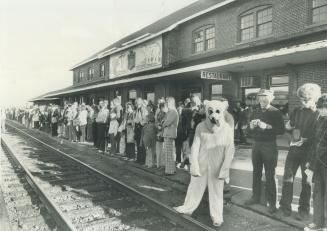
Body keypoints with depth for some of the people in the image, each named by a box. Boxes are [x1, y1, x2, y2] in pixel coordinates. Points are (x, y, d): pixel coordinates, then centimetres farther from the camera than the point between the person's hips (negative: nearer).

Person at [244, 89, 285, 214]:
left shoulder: (276, 112, -6)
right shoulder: (255, 112, 11)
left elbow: (282, 130, -12)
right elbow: (251, 129, 15)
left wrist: (267, 126, -21)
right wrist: (252, 126, -6)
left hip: (269, 146, -5)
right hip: (256, 145, 5)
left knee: (270, 175, -1)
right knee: (256, 173, 14)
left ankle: (272, 203, 10)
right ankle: (255, 197, 28)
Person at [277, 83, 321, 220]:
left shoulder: (319, 114, -5)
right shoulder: (297, 111, 8)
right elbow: (288, 126, 18)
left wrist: (305, 140, -16)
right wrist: (293, 133, 1)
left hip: (309, 151, -3)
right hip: (294, 148, 4)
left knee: (306, 181, 8)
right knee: (287, 178, 5)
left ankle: (304, 210, 23)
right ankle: (285, 208, 16)